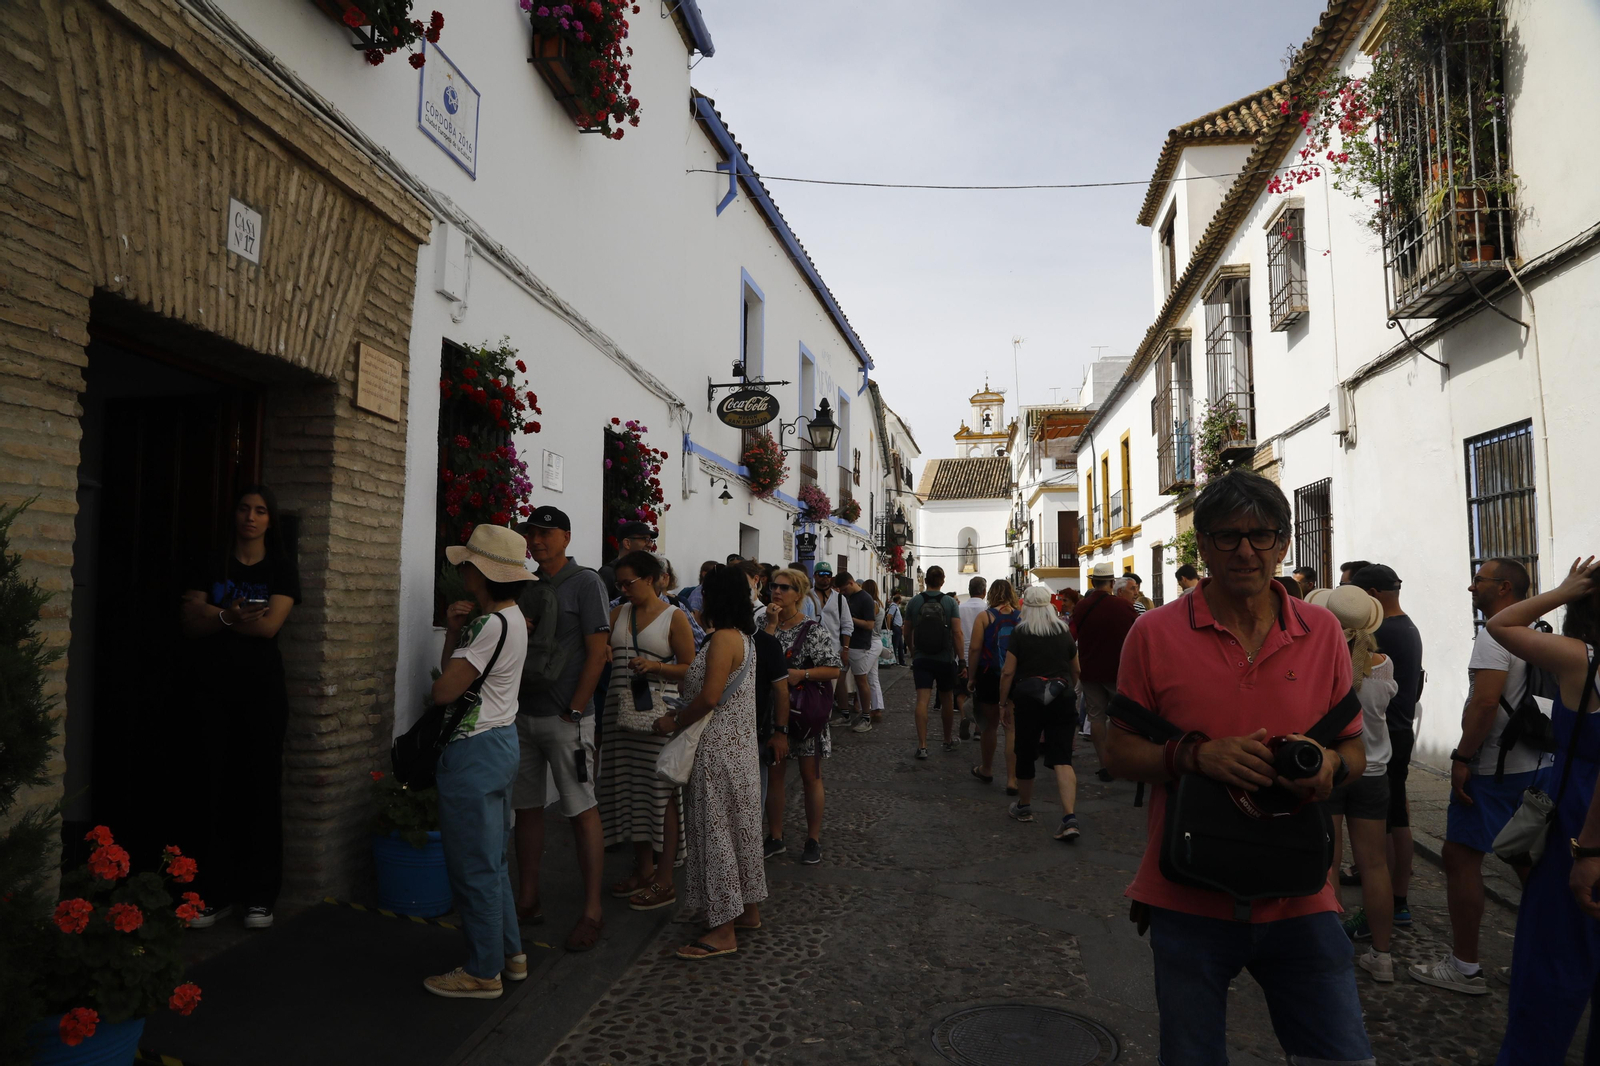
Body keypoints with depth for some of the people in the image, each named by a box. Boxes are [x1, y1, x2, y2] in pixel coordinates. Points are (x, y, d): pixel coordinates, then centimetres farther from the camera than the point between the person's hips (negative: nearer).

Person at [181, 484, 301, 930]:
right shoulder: (211, 567, 10)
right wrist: (229, 617, -17)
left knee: (263, 787, 0)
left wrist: (211, 614, -6)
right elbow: (191, 625, -1)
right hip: (214, 687, 2)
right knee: (219, 788, 2)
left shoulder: (281, 570, 4)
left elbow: (268, 625, -10)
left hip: (262, 688, -2)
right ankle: (217, 893, 11)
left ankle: (261, 894, 8)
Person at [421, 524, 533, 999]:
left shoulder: (492, 625, -22)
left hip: (475, 752, -10)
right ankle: (510, 954, 31)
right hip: (500, 742, 10)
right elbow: (453, 671, 13)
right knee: (492, 862, 20)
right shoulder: (509, 617, 9)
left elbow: (443, 690, -21)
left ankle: (483, 973, 15)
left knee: (474, 868, 3)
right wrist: (454, 631, -1)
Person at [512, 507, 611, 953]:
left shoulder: (585, 582, -6)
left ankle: (592, 911, 7)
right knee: (527, 808, 11)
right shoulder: (526, 586, 13)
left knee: (582, 811, -1)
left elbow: (597, 653, -11)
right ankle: (527, 900, 23)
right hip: (522, 714, 7)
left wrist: (573, 712, -14)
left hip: (565, 718, -6)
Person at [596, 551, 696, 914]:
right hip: (623, 713, 6)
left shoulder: (674, 617, -4)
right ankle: (643, 867, 28)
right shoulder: (619, 613, 12)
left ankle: (664, 882, 8)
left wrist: (654, 666, -18)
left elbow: (689, 668, -4)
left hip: (659, 714, -6)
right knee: (631, 787, 12)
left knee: (662, 791, -1)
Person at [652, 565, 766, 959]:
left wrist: (675, 722, -11)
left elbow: (710, 696, -24)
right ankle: (748, 909, 29)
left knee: (714, 830, -4)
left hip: (718, 750, -10)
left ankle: (723, 931, 2)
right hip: (737, 747, 10)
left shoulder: (723, 639, -18)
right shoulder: (742, 637, 13)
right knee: (738, 826, 17)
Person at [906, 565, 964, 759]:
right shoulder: (950, 602, -7)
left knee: (922, 700, -4)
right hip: (945, 659, 0)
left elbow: (907, 632, 7)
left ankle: (922, 745, -11)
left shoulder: (914, 601, -1)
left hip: (921, 658, 0)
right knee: (947, 699, 15)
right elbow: (957, 633, -12)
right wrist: (962, 659, -6)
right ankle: (948, 741, 30)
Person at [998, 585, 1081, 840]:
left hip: (1028, 697, -2)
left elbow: (1008, 672, -8)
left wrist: (1004, 703, 1)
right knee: (1062, 759, -2)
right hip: (1062, 698, 2)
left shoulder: (1020, 633, -5)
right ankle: (1070, 817, -16)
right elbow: (1075, 670, 16)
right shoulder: (1065, 631, 6)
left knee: (1025, 754, 15)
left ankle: (1024, 807, 31)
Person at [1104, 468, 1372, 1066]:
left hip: (1298, 900, 2)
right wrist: (1196, 755, -20)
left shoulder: (1323, 633, 2)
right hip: (1189, 899, -1)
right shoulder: (1156, 633, -5)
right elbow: (1120, 754, -2)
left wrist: (1330, 762, -13)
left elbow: (1354, 750, 10)